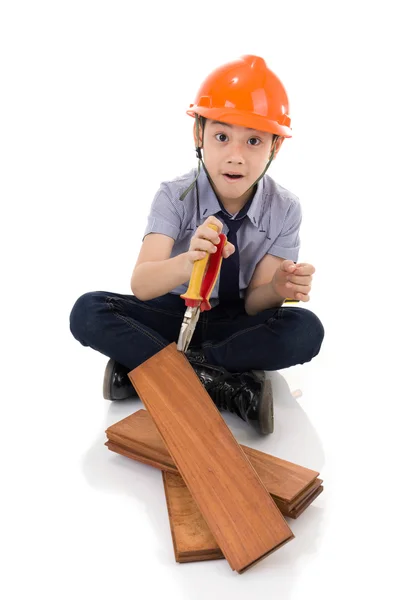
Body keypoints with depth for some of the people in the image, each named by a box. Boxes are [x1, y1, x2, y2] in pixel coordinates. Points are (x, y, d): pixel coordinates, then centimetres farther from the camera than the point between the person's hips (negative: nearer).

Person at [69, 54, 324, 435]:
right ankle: (227, 385, -28)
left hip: (233, 324, 1)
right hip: (176, 313, 0)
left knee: (306, 330, -31)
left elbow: (253, 303, -14)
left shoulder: (284, 209, -13)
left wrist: (279, 288, -39)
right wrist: (188, 262, -53)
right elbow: (141, 286, -30)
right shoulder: (174, 196, -16)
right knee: (87, 312, -25)